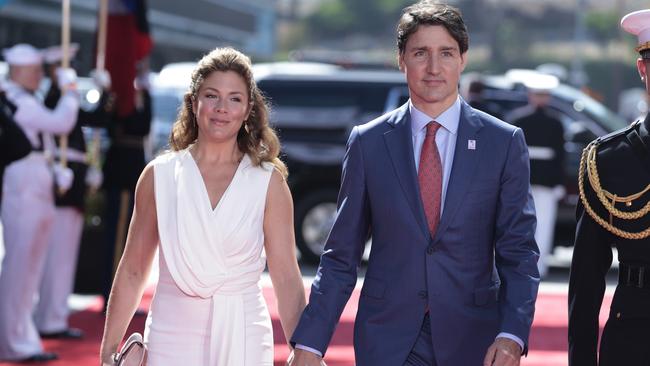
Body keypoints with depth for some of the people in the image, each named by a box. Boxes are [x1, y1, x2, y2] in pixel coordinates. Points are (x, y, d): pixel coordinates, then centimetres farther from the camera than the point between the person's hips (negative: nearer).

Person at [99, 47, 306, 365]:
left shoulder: (269, 181, 0)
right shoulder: (159, 175, 3)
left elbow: (286, 277, -1)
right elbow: (132, 270, 7)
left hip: (243, 339, 0)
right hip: (172, 338, 0)